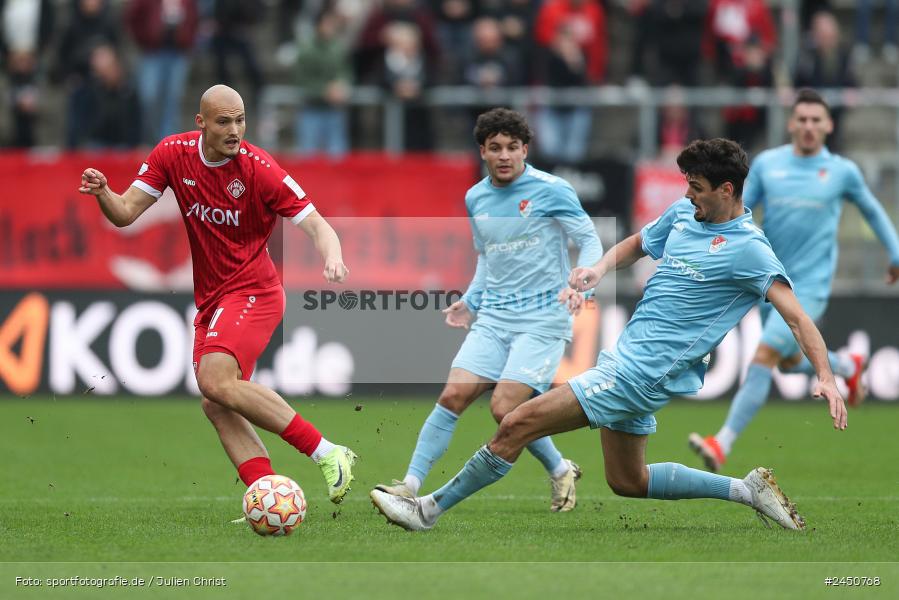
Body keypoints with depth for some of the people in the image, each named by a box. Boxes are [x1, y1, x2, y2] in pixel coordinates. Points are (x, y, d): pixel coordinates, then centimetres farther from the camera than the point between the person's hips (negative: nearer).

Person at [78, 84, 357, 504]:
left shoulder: (259, 168, -14)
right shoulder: (172, 154, -1)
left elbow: (314, 223, -13)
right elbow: (125, 213, 1)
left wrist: (332, 257, -34)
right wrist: (102, 193, -21)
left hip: (252, 292, -6)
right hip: (210, 298, 6)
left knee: (216, 380, -26)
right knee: (216, 406, -5)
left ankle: (326, 453, -22)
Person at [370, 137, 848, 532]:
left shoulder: (747, 248, -15)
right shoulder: (684, 213, 8)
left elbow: (795, 315, -19)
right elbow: (637, 244, 25)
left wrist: (825, 377, -30)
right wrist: (600, 268, 4)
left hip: (643, 370, -9)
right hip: (626, 357, 9)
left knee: (518, 424, -11)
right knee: (628, 482, 20)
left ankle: (430, 509, -1)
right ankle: (747, 490, 22)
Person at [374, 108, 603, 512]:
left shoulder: (551, 191, -7)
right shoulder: (476, 198, 11)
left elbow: (590, 242, -2)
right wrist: (471, 302, 13)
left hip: (542, 318, -5)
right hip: (493, 318, 5)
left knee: (504, 408, -16)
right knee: (453, 395, -11)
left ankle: (560, 472, 9)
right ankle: (411, 485, -8)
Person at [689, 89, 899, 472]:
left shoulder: (842, 171, -1)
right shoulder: (767, 164, 2)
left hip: (809, 286, -4)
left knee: (763, 357, -17)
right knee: (789, 362, 18)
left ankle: (723, 444, -18)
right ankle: (847, 367, 51)